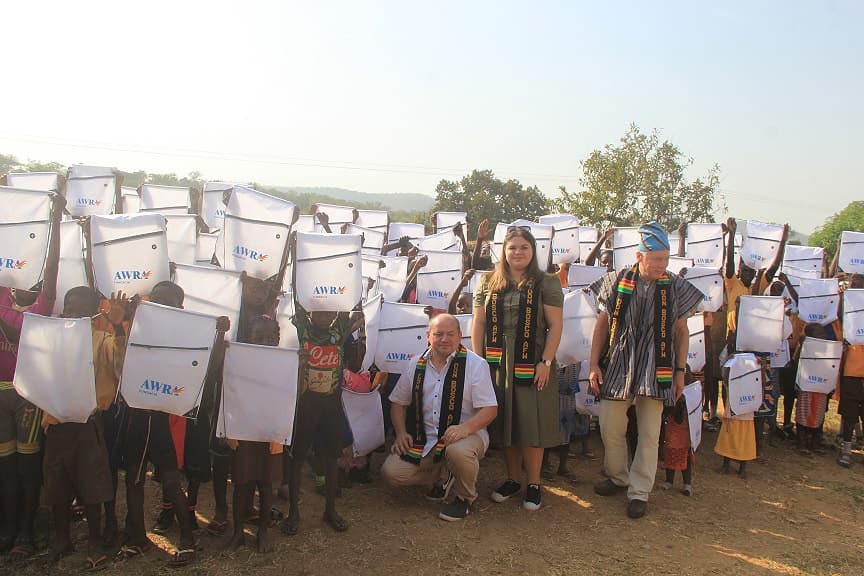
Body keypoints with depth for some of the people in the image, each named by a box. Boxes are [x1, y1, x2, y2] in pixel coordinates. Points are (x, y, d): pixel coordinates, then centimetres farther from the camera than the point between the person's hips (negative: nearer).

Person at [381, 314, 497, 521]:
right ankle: (444, 476, 13)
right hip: (423, 440, 4)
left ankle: (465, 498, -4)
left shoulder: (475, 364, -6)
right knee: (391, 472, -14)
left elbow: (490, 409, -11)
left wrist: (465, 428, -28)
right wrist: (401, 433, -1)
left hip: (466, 434, -4)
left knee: (458, 451, -39)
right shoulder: (416, 365, 7)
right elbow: (398, 402, 16)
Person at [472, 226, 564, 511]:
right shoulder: (488, 282, 9)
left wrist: (546, 362, -11)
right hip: (497, 364, 3)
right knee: (504, 422, 11)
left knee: (531, 423, 1)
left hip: (532, 365, -3)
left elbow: (555, 325, -4)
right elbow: (479, 323, 8)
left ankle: (533, 484, 16)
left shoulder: (546, 283, -1)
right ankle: (512, 479, 26)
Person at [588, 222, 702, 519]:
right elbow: (602, 325, 4)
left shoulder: (676, 288, -1)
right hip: (617, 366, 1)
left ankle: (639, 492, 17)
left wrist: (680, 371, 5)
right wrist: (594, 365, 0)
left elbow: (682, 332, 8)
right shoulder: (616, 282, -2)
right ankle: (618, 477, 31)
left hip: (655, 371, 0)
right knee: (610, 428, 8)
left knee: (649, 434, 4)